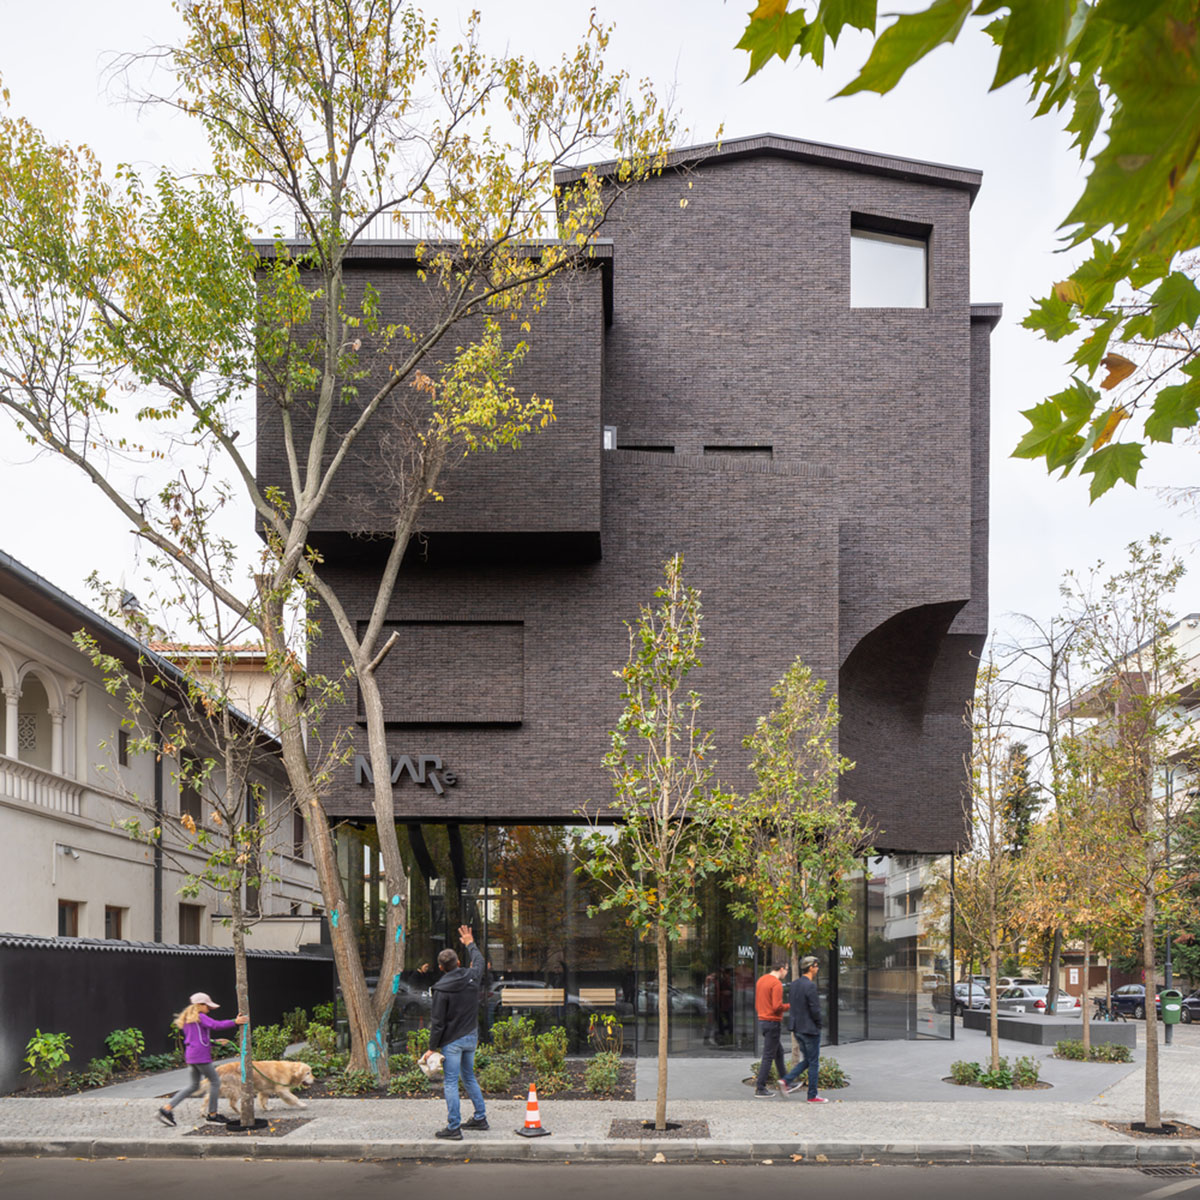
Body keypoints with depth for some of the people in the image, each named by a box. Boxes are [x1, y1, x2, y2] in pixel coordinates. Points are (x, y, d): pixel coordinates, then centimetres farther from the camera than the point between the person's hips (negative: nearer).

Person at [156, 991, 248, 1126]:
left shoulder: (188, 1020, 18)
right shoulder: (200, 1018, -11)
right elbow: (216, 1025, -25)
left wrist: (213, 1042, 26)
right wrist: (235, 1022, -32)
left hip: (190, 1055, 10)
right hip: (201, 1055, -10)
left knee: (194, 1085, 16)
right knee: (215, 1082, 2)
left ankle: (167, 1109, 7)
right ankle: (212, 1115, 7)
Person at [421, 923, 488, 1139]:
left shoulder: (442, 989, -16)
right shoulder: (472, 977, -2)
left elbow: (437, 1022, -14)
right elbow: (479, 961, 23)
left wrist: (432, 1048, -7)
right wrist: (470, 943, 39)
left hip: (452, 1041, -6)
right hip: (471, 1037, 6)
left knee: (451, 1083, -2)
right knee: (469, 1077, 21)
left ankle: (453, 1128, -3)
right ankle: (480, 1117, 27)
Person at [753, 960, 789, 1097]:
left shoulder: (761, 981, 12)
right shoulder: (777, 984, -17)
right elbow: (777, 1006, -24)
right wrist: (789, 1006, -7)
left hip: (762, 1021, 9)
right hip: (773, 1023, -9)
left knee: (779, 1052, 19)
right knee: (768, 1056, -3)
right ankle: (760, 1089, -1)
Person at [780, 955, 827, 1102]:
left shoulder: (794, 983, 7)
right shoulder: (810, 985, -19)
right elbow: (815, 1009, -20)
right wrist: (819, 1023, -4)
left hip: (797, 1028, 8)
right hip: (810, 1028, -8)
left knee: (808, 1060, 19)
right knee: (813, 1063, 3)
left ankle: (786, 1080, 7)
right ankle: (812, 1096, 8)